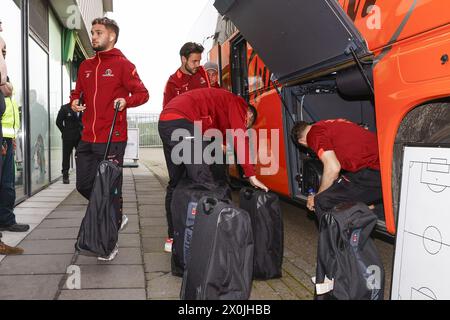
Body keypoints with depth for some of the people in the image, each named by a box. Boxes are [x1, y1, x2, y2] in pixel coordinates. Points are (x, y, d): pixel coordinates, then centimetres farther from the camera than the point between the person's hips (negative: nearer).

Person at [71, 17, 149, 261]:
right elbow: (78, 92, 26)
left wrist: (126, 100, -21)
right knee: (84, 185, 9)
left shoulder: (122, 64, -1)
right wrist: (74, 102, 5)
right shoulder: (85, 66, 16)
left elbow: (142, 93, -3)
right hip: (87, 139, 7)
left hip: (112, 139, -6)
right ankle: (116, 217, 32)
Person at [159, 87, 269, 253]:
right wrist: (251, 175, -7)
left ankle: (172, 238, 22)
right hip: (181, 120, -10)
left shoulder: (222, 100, 33)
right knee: (205, 183, -9)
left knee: (176, 183, 15)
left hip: (164, 121, 10)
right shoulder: (238, 104, 8)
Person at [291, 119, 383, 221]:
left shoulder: (314, 134, -2)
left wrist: (317, 197, 3)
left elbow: (333, 168, -13)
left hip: (373, 171, -9)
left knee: (323, 202, -8)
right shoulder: (332, 124, 24)